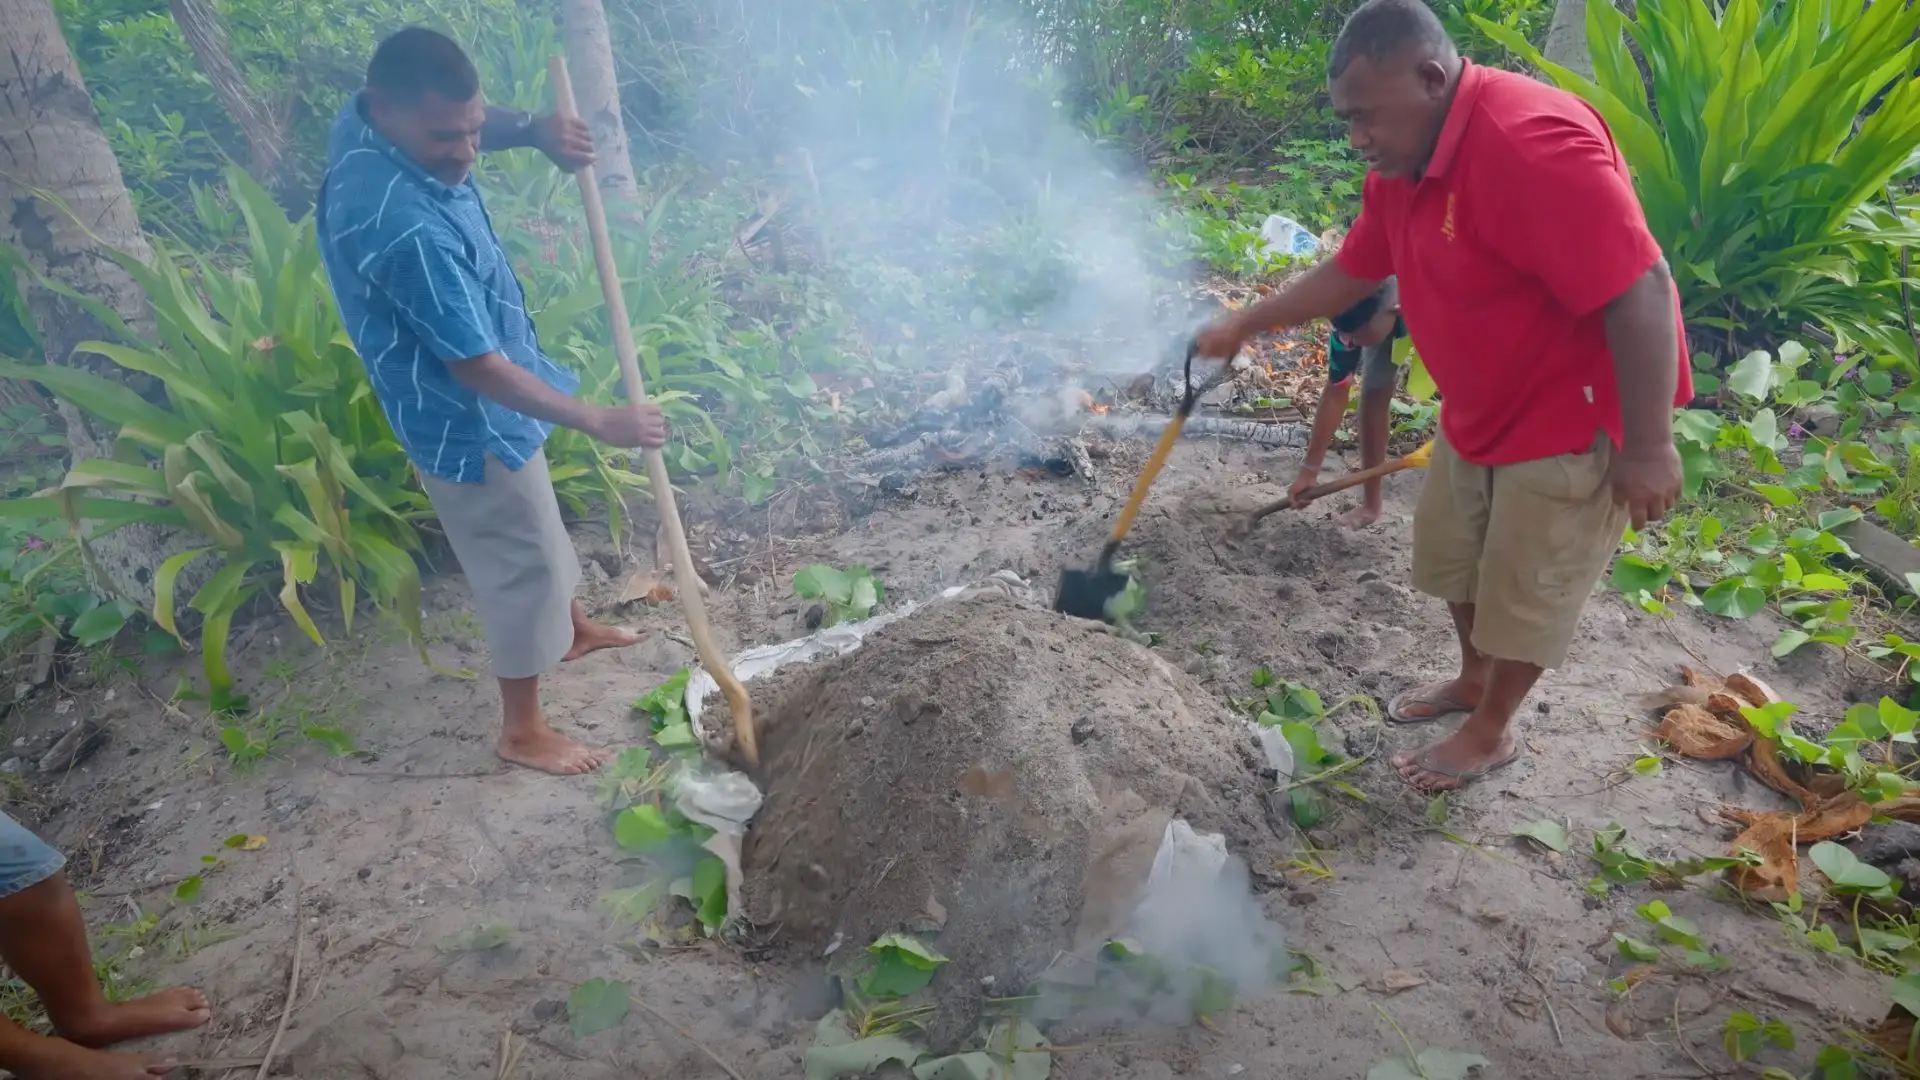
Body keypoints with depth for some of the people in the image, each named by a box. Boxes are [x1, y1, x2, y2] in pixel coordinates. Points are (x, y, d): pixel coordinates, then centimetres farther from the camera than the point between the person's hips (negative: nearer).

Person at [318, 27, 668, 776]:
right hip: (468, 419, -9)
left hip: (477, 402, 9)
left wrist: (533, 131, -11)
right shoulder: (403, 228, -38)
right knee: (523, 566, 7)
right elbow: (479, 369, -32)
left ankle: (574, 629, 54)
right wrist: (600, 423, -24)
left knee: (540, 533, 28)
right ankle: (523, 731, 27)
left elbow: (473, 124, 12)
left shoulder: (367, 118, -9)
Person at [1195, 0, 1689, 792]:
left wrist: (1648, 446, -26)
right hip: (1481, 411, 9)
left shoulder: (1532, 142, -31)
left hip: (1574, 417, -9)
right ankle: (1473, 678, 46)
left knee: (1525, 588, 7)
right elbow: (1348, 274, 13)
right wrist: (1244, 326, 12)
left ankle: (1491, 733, 29)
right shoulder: (1402, 168, -1)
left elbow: (1642, 292, -31)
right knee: (1451, 555, 22)